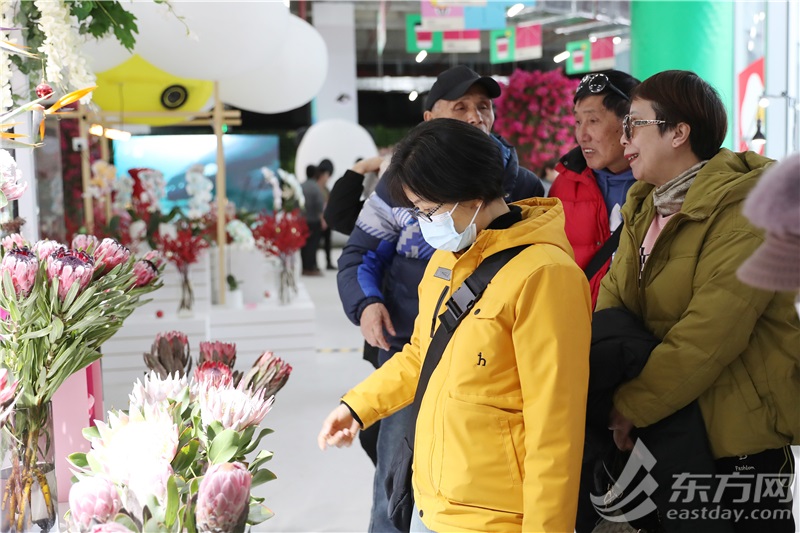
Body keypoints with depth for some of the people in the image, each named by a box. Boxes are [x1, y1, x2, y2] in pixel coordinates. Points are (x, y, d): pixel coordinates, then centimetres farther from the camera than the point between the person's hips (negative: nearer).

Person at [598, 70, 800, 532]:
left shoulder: (744, 207, -18)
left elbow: (710, 333, -26)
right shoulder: (644, 207, 10)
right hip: (665, 427, 8)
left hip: (739, 431, -8)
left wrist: (632, 406, -23)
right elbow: (613, 298, 3)